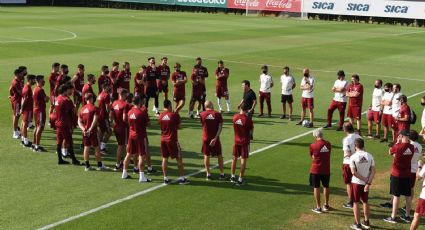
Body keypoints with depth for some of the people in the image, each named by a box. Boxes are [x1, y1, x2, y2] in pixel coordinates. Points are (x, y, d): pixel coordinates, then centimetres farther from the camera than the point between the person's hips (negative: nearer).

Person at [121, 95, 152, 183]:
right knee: (142, 156, -2)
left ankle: (124, 173, 25)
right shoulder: (142, 111, -16)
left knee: (129, 154, 16)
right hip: (140, 136, -7)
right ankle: (142, 177, -3)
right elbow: (148, 123, -9)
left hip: (131, 135, 7)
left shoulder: (130, 112, 4)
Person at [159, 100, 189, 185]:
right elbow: (178, 126, -1)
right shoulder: (174, 115, -12)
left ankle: (165, 178, 10)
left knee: (164, 158, 9)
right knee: (179, 158, 4)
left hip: (163, 139, 5)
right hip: (172, 140, -5)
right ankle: (182, 178, 5)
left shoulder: (161, 116, 1)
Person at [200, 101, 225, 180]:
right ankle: (222, 174, 17)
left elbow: (203, 125, 5)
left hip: (205, 138, 0)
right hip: (215, 138, 0)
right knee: (219, 155, 13)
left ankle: (208, 174, 10)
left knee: (206, 156, 10)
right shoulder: (217, 114, -6)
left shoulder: (202, 114, -5)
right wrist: (215, 138, -15)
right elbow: (220, 127, -13)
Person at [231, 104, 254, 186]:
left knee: (234, 158, 18)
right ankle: (240, 179, 4)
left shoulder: (235, 117, -5)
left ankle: (232, 176, 28)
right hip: (245, 142, -4)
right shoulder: (248, 119, -19)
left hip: (236, 141, 4)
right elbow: (251, 130, -9)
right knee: (243, 160, 3)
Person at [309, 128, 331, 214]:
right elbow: (328, 155, 9)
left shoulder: (313, 145, -14)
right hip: (326, 170, 4)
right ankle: (326, 205, 31)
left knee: (316, 188, 7)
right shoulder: (328, 144, -2)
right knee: (326, 187, 18)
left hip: (316, 170, -4)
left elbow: (312, 156, -2)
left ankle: (318, 207, 10)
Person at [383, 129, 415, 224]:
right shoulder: (411, 147, -2)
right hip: (407, 174, 5)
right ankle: (407, 216, 23)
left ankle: (393, 217, 6)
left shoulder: (398, 146, -19)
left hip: (397, 174, -5)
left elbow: (390, 152, 1)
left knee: (396, 195, 0)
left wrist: (397, 142, 6)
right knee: (408, 195, 12)